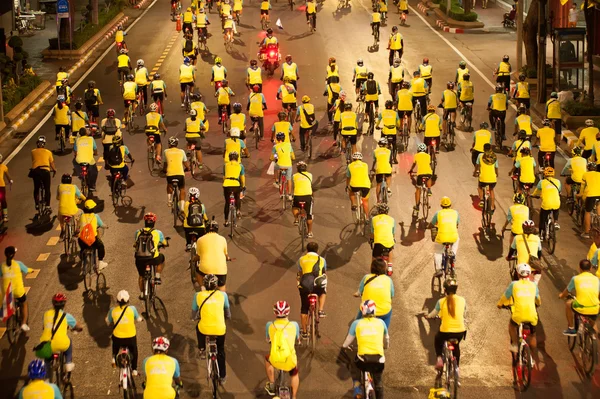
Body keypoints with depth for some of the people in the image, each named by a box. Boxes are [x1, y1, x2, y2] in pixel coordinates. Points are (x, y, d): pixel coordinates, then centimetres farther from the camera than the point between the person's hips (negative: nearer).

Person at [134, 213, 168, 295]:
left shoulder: (138, 232, 6)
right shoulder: (157, 233, -1)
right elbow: (165, 243, 15)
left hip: (139, 259, 3)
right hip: (152, 259, -3)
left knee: (141, 276, 27)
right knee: (161, 258, 31)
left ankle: (142, 294, 35)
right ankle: (157, 277, 26)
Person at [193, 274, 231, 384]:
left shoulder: (198, 295, 1)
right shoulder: (222, 294, 3)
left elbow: (194, 311, 13)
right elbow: (227, 309, 19)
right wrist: (228, 316, 42)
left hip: (204, 329, -1)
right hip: (220, 329, 1)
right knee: (220, 351, 26)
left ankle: (202, 350, 35)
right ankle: (222, 376, 33)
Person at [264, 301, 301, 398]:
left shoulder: (270, 325, 0)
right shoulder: (294, 325, -2)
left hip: (275, 360, 0)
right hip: (290, 361, 0)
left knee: (267, 359, 37)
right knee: (294, 374, 34)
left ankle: (271, 386, 41)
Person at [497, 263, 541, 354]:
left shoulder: (514, 284, 6)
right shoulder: (533, 285, 13)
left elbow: (505, 297, 16)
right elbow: (538, 300, 30)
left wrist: (500, 304, 37)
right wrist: (538, 304, 53)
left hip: (518, 315, -2)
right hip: (532, 316, 2)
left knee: (512, 325, 32)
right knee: (532, 335, 26)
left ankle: (514, 344, 16)